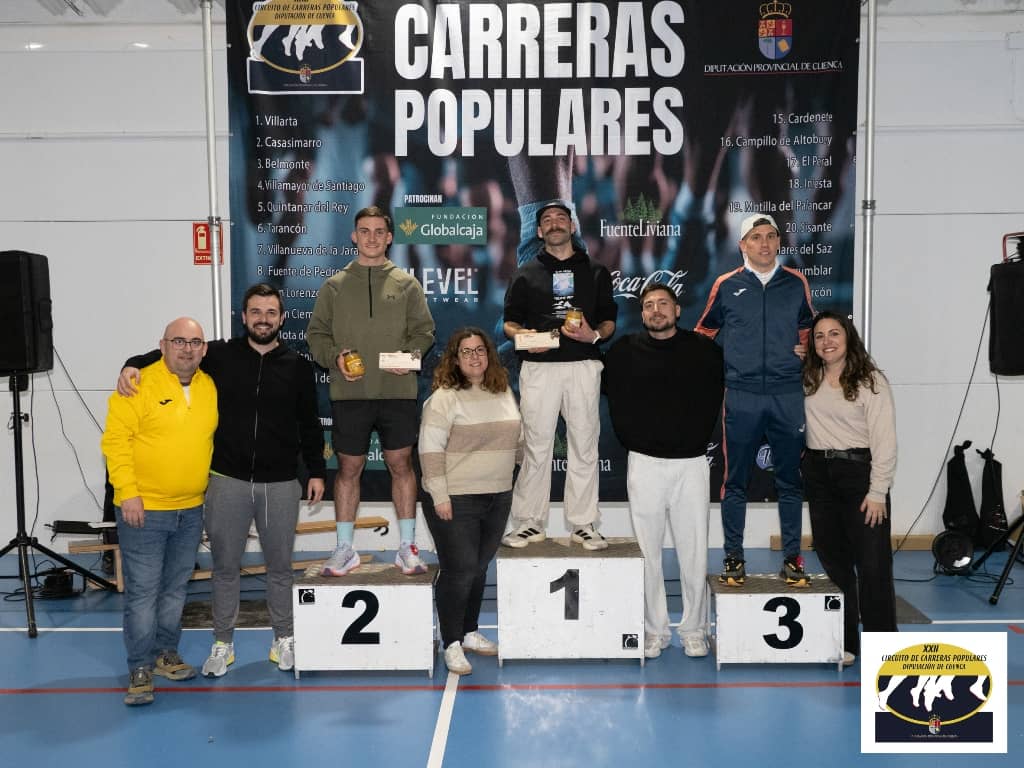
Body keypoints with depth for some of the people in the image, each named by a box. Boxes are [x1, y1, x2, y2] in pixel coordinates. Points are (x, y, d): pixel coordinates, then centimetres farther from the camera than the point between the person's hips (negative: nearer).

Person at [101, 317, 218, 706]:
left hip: (190, 511, 6)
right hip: (144, 509, -5)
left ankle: (166, 653, 30)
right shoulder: (140, 384, -11)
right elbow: (115, 440, -13)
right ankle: (140, 669, 9)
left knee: (176, 587, 15)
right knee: (142, 591, -1)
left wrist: (209, 487, 12)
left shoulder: (210, 387, 6)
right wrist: (128, 493, -18)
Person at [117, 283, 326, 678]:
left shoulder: (297, 367, 2)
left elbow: (310, 426, 8)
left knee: (280, 565, 12)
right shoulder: (220, 355, 0)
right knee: (225, 565, 10)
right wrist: (133, 365, -15)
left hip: (281, 483, 0)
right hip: (227, 481, 0)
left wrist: (316, 471, 6)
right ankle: (222, 643, 24)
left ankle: (284, 639, 27)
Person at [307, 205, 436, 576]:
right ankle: (345, 548, 17)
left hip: (397, 390, 0)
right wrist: (334, 358, -10)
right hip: (349, 392, 0)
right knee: (348, 467, 6)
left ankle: (407, 546, 14)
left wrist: (411, 356, -12)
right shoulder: (335, 285, 9)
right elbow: (316, 333, 9)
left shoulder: (406, 283, 9)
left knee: (401, 463, 4)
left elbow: (424, 331, 7)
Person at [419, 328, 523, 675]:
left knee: (479, 568, 15)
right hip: (456, 501, -6)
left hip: (498, 498, 6)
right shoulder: (444, 398, -11)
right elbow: (430, 449, -14)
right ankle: (452, 643, 10)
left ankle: (470, 632, 30)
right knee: (459, 570, -3)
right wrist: (439, 496, -17)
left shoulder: (504, 393, 9)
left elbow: (518, 439, 20)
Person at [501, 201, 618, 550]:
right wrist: (522, 335, -9)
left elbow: (609, 321, 14)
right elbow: (509, 322, 13)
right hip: (538, 367, 0)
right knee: (536, 446, -2)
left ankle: (584, 524, 8)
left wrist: (594, 335, -8)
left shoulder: (596, 272, 16)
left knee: (584, 445, 1)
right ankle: (530, 523, 6)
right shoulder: (525, 273, 16)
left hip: (583, 366, 1)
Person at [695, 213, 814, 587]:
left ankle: (792, 559, 16)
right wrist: (716, 361, 3)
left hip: (788, 395, 1)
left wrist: (806, 349, 5)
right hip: (741, 395, -1)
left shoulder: (796, 283, 8)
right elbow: (704, 330, 16)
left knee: (789, 480, 7)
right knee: (735, 481, 4)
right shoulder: (726, 285, 4)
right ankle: (734, 559, 13)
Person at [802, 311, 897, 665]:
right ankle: (843, 641, 22)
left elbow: (884, 439, -9)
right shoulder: (805, 380, 7)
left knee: (873, 563, -1)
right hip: (818, 474, 5)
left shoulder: (871, 381, -6)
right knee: (833, 561, 11)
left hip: (859, 472, -4)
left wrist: (878, 491, -13)